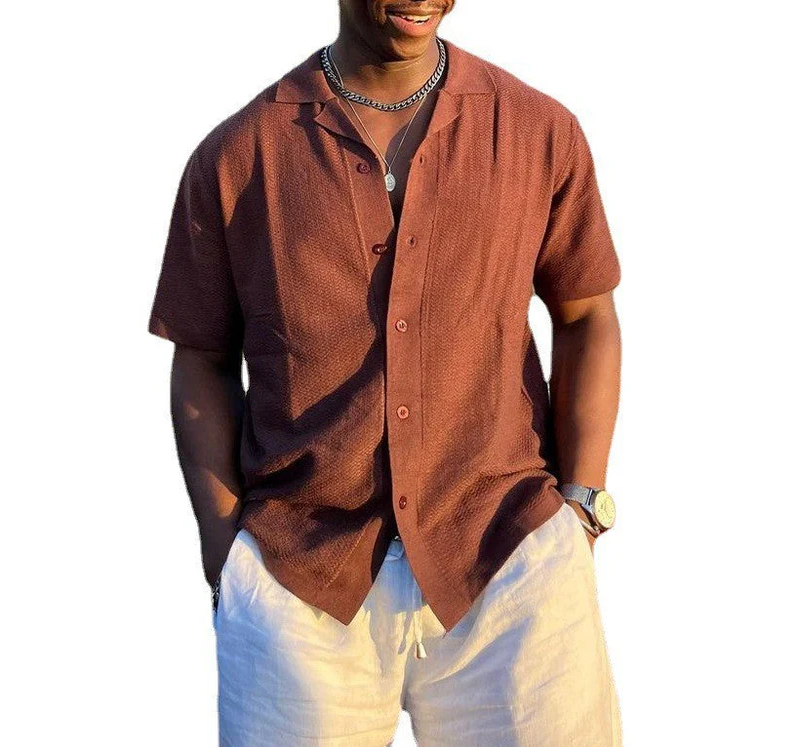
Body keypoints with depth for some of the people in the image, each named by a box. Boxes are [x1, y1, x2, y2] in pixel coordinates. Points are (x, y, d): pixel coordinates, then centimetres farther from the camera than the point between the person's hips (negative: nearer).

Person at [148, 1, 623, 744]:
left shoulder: (541, 132, 2)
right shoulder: (235, 156, 1)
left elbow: (585, 319, 10)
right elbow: (203, 363, 6)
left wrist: (581, 510, 3)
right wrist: (224, 550, 0)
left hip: (508, 556, 1)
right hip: (297, 574, 0)